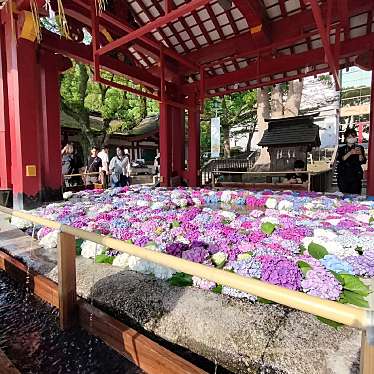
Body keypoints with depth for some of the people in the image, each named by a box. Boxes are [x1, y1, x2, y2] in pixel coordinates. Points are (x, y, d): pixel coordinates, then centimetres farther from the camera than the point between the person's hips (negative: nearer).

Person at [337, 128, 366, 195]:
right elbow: (339, 159, -12)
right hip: (343, 177, 0)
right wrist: (350, 153, -26)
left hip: (356, 177, 1)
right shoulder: (342, 149, 7)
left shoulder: (360, 148, 9)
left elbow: (363, 162, 0)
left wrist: (360, 154, -20)